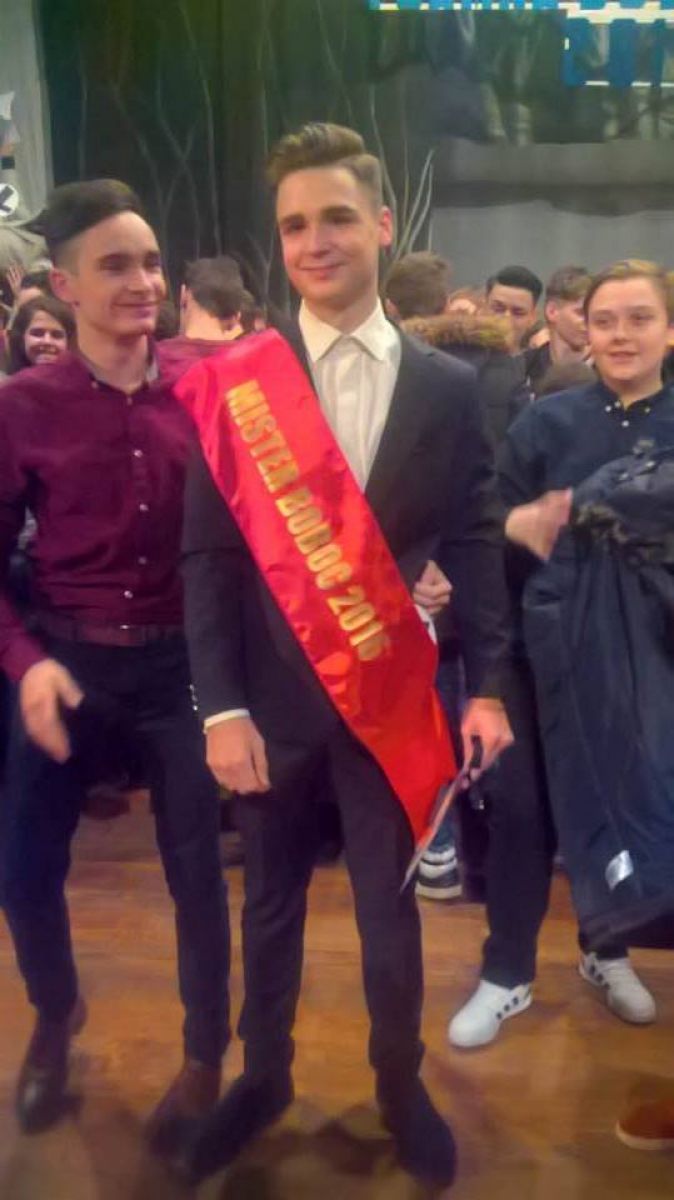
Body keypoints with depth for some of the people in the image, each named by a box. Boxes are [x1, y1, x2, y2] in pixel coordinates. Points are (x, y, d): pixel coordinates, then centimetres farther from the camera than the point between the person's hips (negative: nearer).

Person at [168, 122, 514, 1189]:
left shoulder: (447, 389, 0)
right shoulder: (233, 383, -4)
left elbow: (475, 544, 3)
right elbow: (207, 558, -5)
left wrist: (486, 686, -1)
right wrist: (221, 706, -11)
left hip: (391, 698, 0)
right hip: (273, 699, 0)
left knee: (390, 910, 15)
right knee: (271, 904, 18)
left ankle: (400, 1089, 39)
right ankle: (264, 1078, 41)